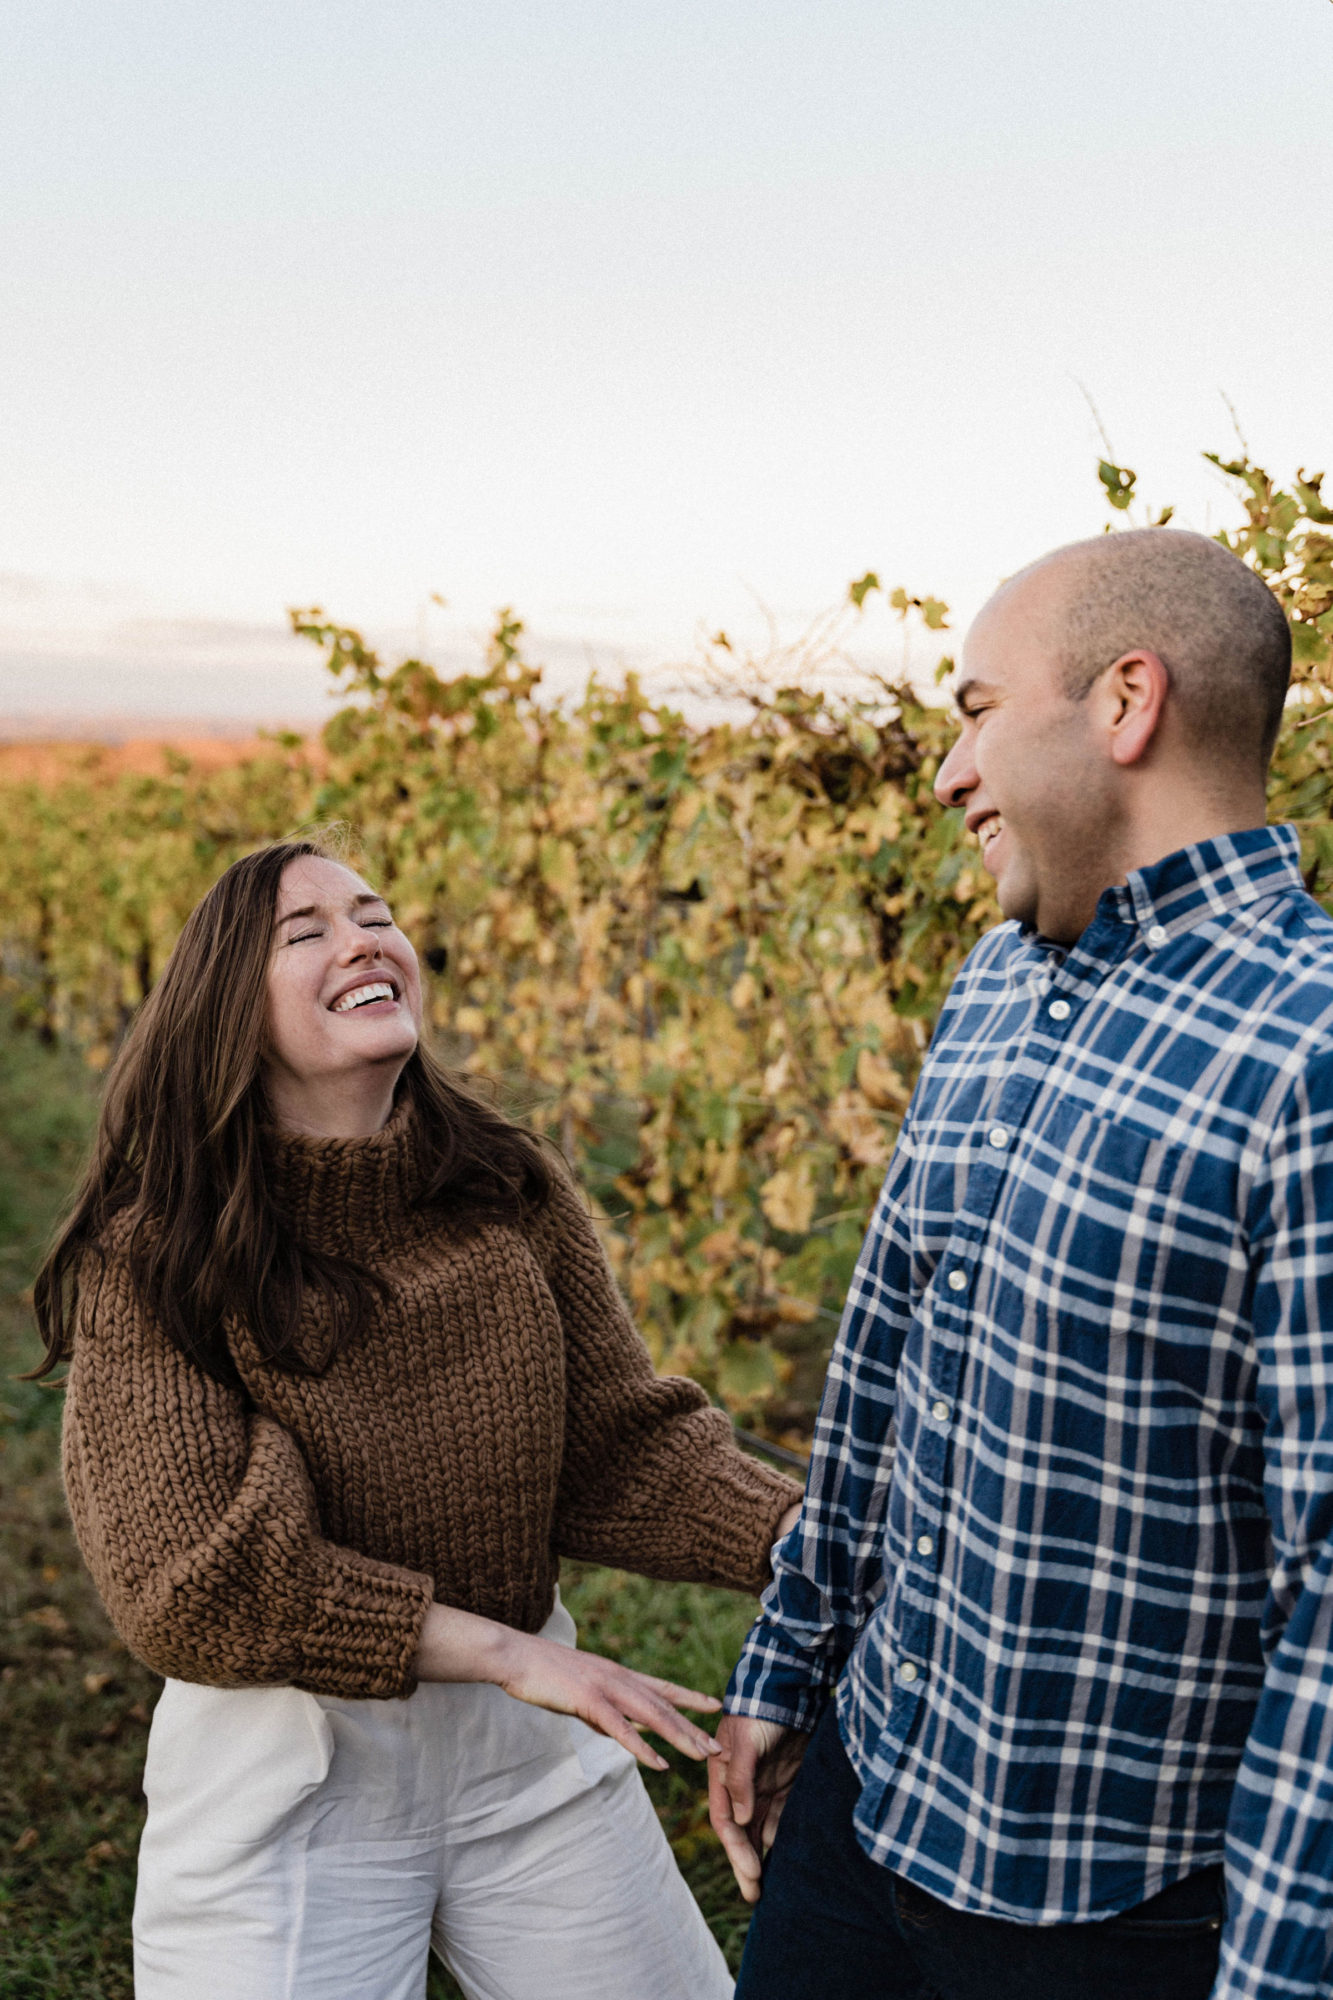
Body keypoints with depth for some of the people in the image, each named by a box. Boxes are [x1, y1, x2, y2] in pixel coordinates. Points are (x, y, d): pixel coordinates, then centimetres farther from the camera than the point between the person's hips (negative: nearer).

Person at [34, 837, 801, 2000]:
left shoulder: (510, 1192, -3)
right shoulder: (154, 1256, -14)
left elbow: (620, 1445, -2)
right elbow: (191, 1579, -19)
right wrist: (507, 1651, -22)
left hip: (529, 1749, 4)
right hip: (284, 1766, -3)